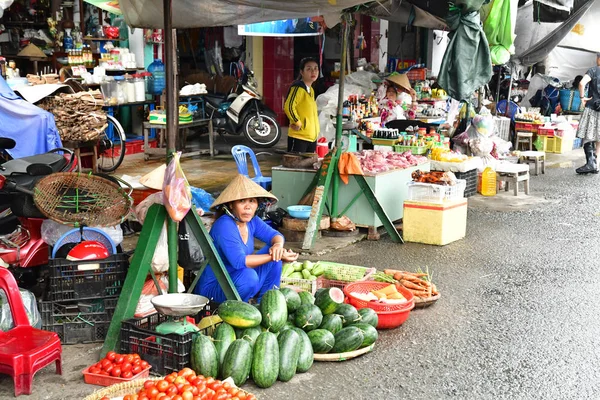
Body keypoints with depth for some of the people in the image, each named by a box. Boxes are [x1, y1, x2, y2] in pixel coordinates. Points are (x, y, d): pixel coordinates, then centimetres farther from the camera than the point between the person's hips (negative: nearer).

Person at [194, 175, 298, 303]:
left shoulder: (252, 221, 2)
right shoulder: (224, 226, -24)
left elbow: (275, 235, 6)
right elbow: (239, 261, -33)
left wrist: (278, 245, -19)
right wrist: (274, 256, -30)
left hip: (235, 281, 9)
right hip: (212, 288, -9)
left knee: (274, 252, 0)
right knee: (248, 276, -37)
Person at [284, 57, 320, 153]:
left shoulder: (311, 90, 15)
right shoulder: (298, 88, -14)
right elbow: (288, 107, -26)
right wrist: (298, 123, -17)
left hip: (312, 137, 9)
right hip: (298, 137, -9)